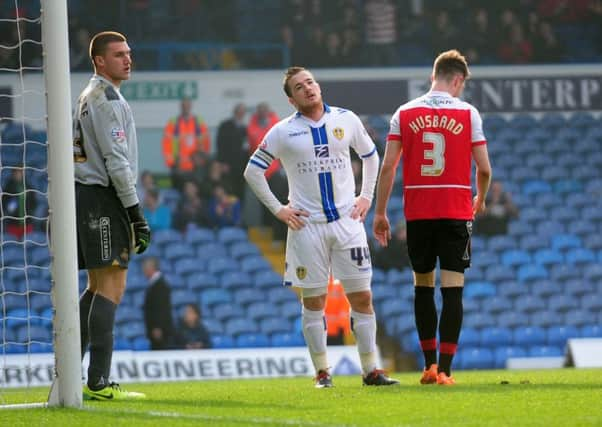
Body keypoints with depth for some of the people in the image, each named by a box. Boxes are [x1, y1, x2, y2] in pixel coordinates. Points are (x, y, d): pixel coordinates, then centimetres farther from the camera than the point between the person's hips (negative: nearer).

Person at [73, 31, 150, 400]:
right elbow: (117, 161, -18)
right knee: (111, 287, -12)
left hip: (88, 194, 10)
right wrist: (136, 213, -17)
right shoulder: (107, 98, -11)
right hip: (103, 195, -10)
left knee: (98, 288, 15)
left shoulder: (90, 97, 21)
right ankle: (99, 383, -17)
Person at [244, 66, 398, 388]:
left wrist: (366, 197, 10)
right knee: (313, 301, 1)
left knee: (362, 298, -2)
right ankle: (322, 371, 10)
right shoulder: (283, 132, -2)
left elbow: (370, 156, 20)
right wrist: (277, 209, 1)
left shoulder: (346, 120, 4)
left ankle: (370, 370, 4)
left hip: (346, 220, 1)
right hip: (307, 226, -1)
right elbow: (253, 171, 5)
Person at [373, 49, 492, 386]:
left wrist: (380, 213, 7)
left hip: (417, 213, 2)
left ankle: (430, 365, 17)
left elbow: (388, 167, 0)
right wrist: (480, 200, 19)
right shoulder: (468, 113, -1)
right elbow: (484, 168, 0)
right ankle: (444, 369, -8)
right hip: (456, 213, -2)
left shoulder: (405, 113, 3)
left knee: (423, 286, 14)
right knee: (453, 289, -2)